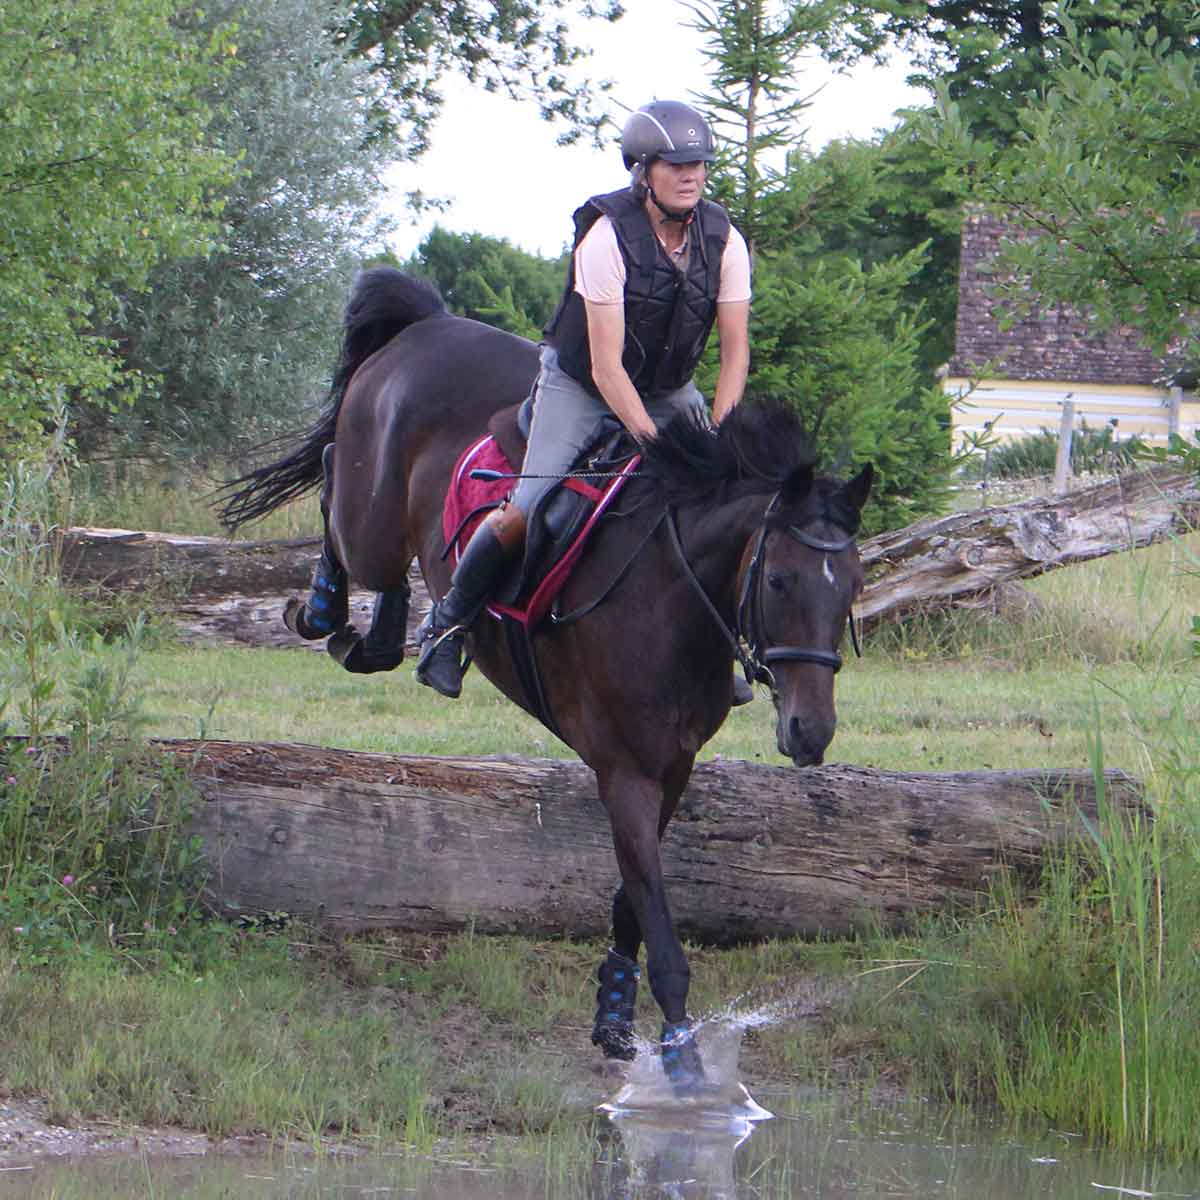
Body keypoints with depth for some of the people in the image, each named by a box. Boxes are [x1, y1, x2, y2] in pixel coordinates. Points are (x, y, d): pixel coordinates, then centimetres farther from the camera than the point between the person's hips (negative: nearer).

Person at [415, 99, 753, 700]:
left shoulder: (723, 241, -12)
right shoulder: (606, 237, -27)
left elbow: (734, 352, -10)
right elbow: (605, 367, -29)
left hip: (667, 390, 5)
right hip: (579, 385, -5)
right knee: (525, 512, -18)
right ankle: (447, 622, 4)